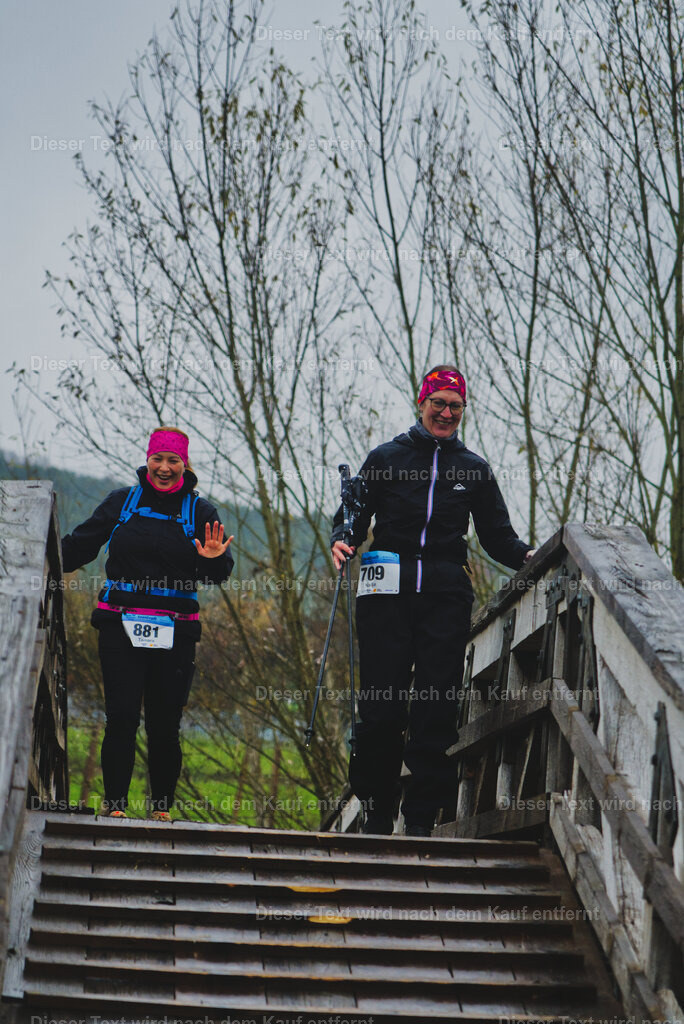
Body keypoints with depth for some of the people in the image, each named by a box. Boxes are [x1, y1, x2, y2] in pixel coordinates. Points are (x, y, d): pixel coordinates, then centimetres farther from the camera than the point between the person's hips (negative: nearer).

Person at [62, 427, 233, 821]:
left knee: (165, 725, 1)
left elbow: (219, 575, 3)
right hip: (121, 626, 0)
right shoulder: (121, 502, 10)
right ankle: (115, 805, -3)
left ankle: (163, 810, 14)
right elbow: (80, 547, 14)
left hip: (175, 633, 0)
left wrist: (214, 560, -18)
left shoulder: (200, 511, 8)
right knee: (122, 717, -9)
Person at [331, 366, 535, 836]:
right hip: (389, 590, -1)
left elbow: (497, 536, 17)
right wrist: (343, 541, -10)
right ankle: (377, 813, 4)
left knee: (438, 705, -6)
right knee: (380, 700, -6)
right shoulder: (386, 458, 13)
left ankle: (422, 818, -2)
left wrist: (526, 555, -3)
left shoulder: (475, 470, 18)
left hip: (447, 594, 1)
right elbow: (353, 515, 12)